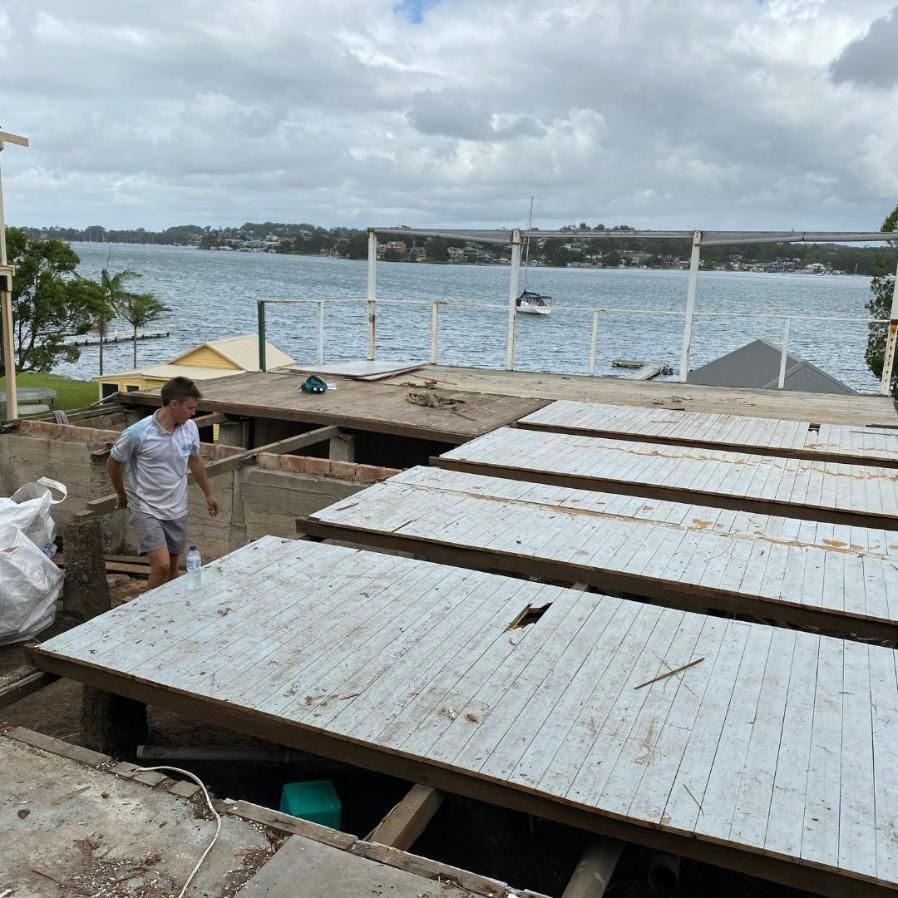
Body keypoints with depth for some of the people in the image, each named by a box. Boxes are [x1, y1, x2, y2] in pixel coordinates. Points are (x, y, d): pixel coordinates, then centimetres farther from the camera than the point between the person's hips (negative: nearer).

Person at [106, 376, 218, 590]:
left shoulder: (190, 428, -5)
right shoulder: (138, 433, -21)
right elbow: (113, 464, -4)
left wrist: (208, 493, 22)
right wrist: (122, 495, 10)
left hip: (176, 510, 5)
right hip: (146, 510, -5)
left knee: (172, 567, 13)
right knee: (161, 565, -16)